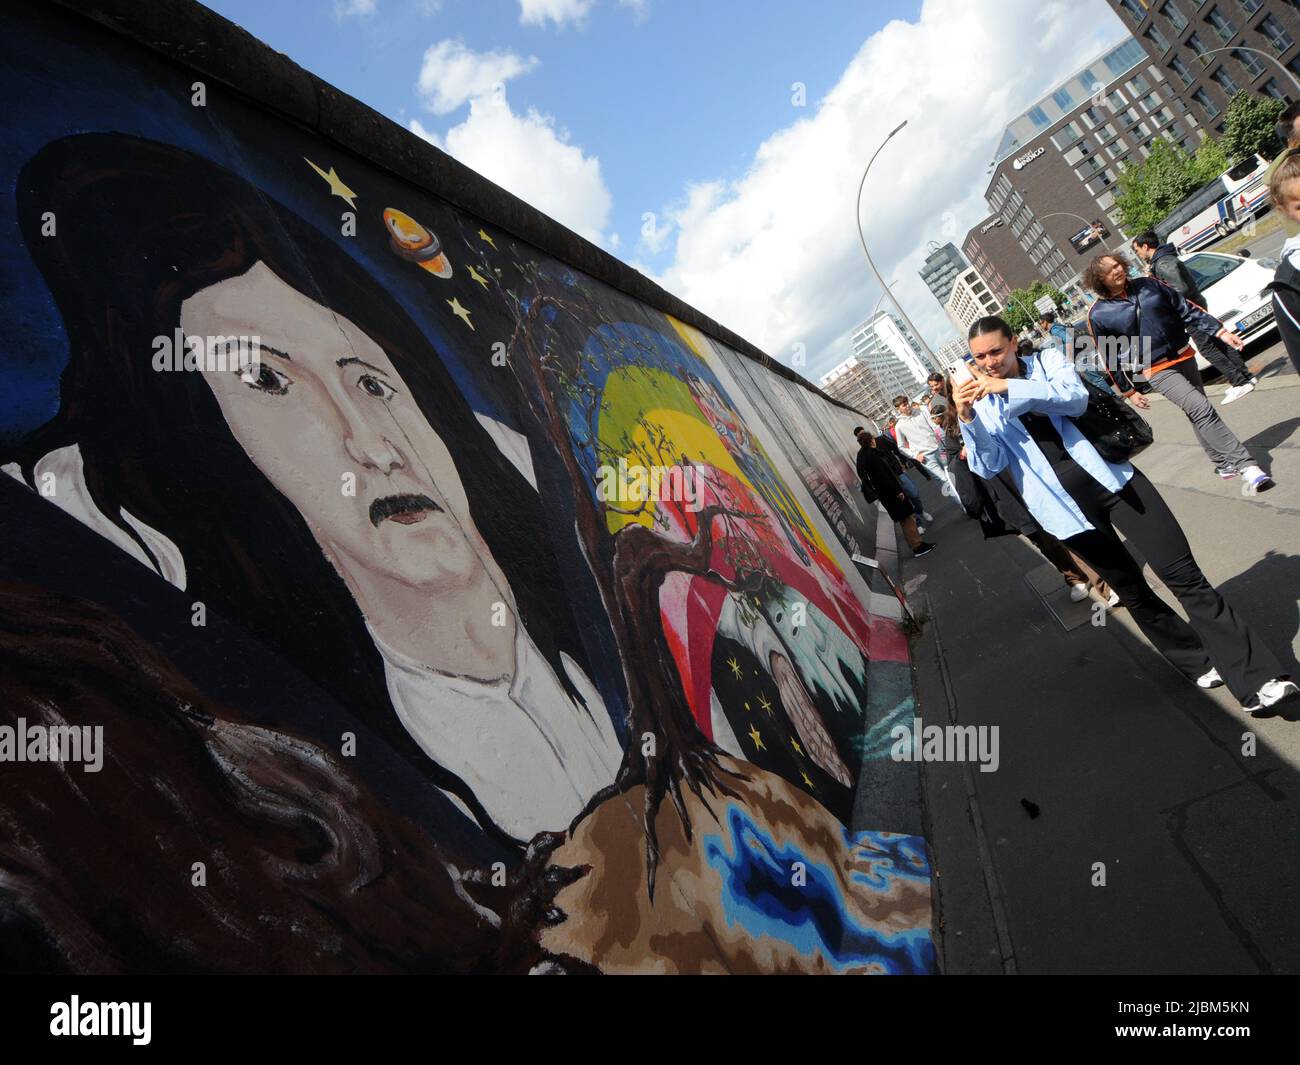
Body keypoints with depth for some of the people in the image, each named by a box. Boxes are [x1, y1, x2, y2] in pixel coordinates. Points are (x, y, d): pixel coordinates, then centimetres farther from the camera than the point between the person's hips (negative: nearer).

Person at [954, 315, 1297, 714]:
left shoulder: (1048, 360, 5)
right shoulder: (982, 405, 5)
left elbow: (1075, 397, -15)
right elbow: (988, 466, -8)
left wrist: (1009, 387, -21)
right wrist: (967, 419, -22)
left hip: (1111, 480, -1)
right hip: (1068, 505, 1)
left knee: (1183, 574, -4)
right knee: (1132, 591, 12)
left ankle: (1258, 678, 3)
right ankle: (1199, 663, 31)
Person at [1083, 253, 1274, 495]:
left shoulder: (1147, 284, 1)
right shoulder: (1098, 314, -11)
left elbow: (1186, 309, 5)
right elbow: (1110, 358, -5)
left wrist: (1220, 331, -2)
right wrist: (1129, 391, -1)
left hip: (1184, 356, 5)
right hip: (1157, 370, -5)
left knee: (1197, 413, 14)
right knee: (1202, 410, -18)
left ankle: (1223, 462, 31)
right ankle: (1246, 466, -14)